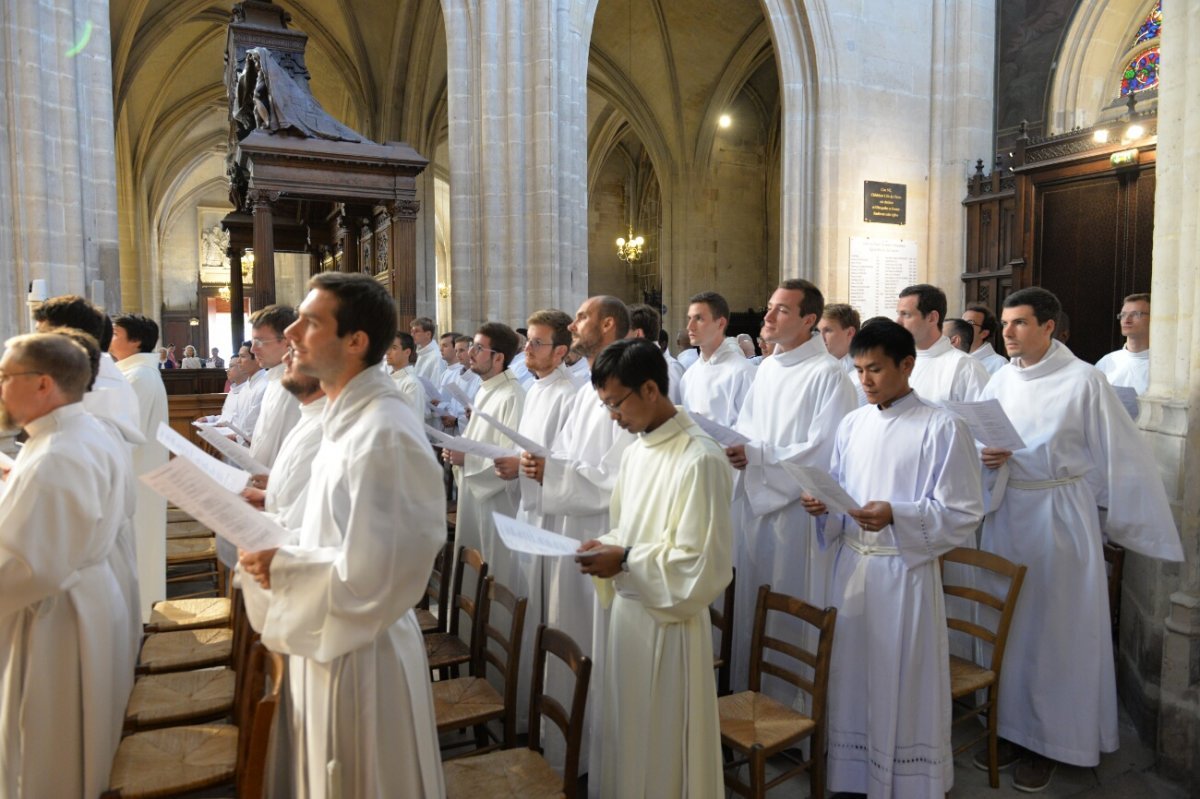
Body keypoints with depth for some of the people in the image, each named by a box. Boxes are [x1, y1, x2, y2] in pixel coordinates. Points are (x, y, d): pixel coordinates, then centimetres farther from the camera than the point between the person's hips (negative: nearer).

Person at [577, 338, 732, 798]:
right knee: (627, 738, 20)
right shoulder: (634, 453, 7)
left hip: (669, 621, -8)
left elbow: (704, 562, -20)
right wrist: (606, 547, -2)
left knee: (664, 749, 8)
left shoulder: (700, 459, -20)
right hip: (627, 611, 8)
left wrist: (626, 561, -19)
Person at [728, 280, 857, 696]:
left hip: (795, 509, -8)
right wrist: (733, 447, -3)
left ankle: (788, 703, 22)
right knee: (749, 605, 17)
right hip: (753, 502, 8)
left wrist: (757, 457, -20)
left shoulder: (827, 374, -13)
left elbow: (823, 451, -19)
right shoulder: (767, 368, 12)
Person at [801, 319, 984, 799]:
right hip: (851, 566, 5)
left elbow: (963, 514, -11)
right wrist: (823, 506, -8)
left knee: (903, 687, 6)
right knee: (852, 677, 15)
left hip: (905, 572, -5)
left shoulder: (943, 428, -10)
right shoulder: (851, 425, 7)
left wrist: (896, 516, -24)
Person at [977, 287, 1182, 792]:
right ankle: (1012, 726, 26)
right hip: (1005, 513, 5)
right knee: (1006, 624, 11)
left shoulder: (1083, 381, -10)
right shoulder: (1000, 381, 4)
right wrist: (987, 458, -14)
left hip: (1059, 516, -4)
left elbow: (1118, 455, -5)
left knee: (1055, 630, 6)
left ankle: (1051, 740, 21)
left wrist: (1123, 523, -1)